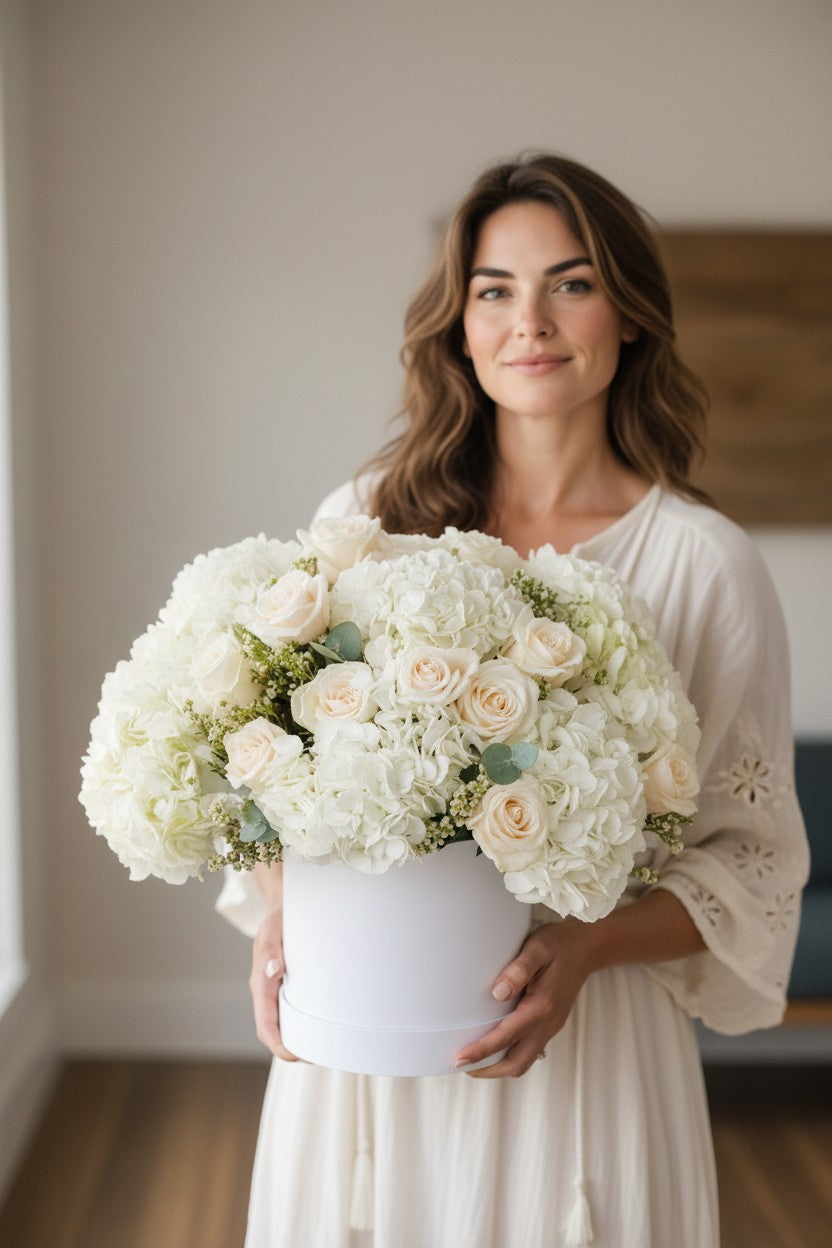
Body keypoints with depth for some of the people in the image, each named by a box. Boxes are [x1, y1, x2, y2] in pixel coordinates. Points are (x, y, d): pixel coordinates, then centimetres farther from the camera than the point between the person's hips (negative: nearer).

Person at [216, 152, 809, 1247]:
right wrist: (279, 924, -8)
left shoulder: (704, 562, -7)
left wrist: (584, 950, -17)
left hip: (585, 1047, -2)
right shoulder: (363, 521, 0)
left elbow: (752, 855, -2)